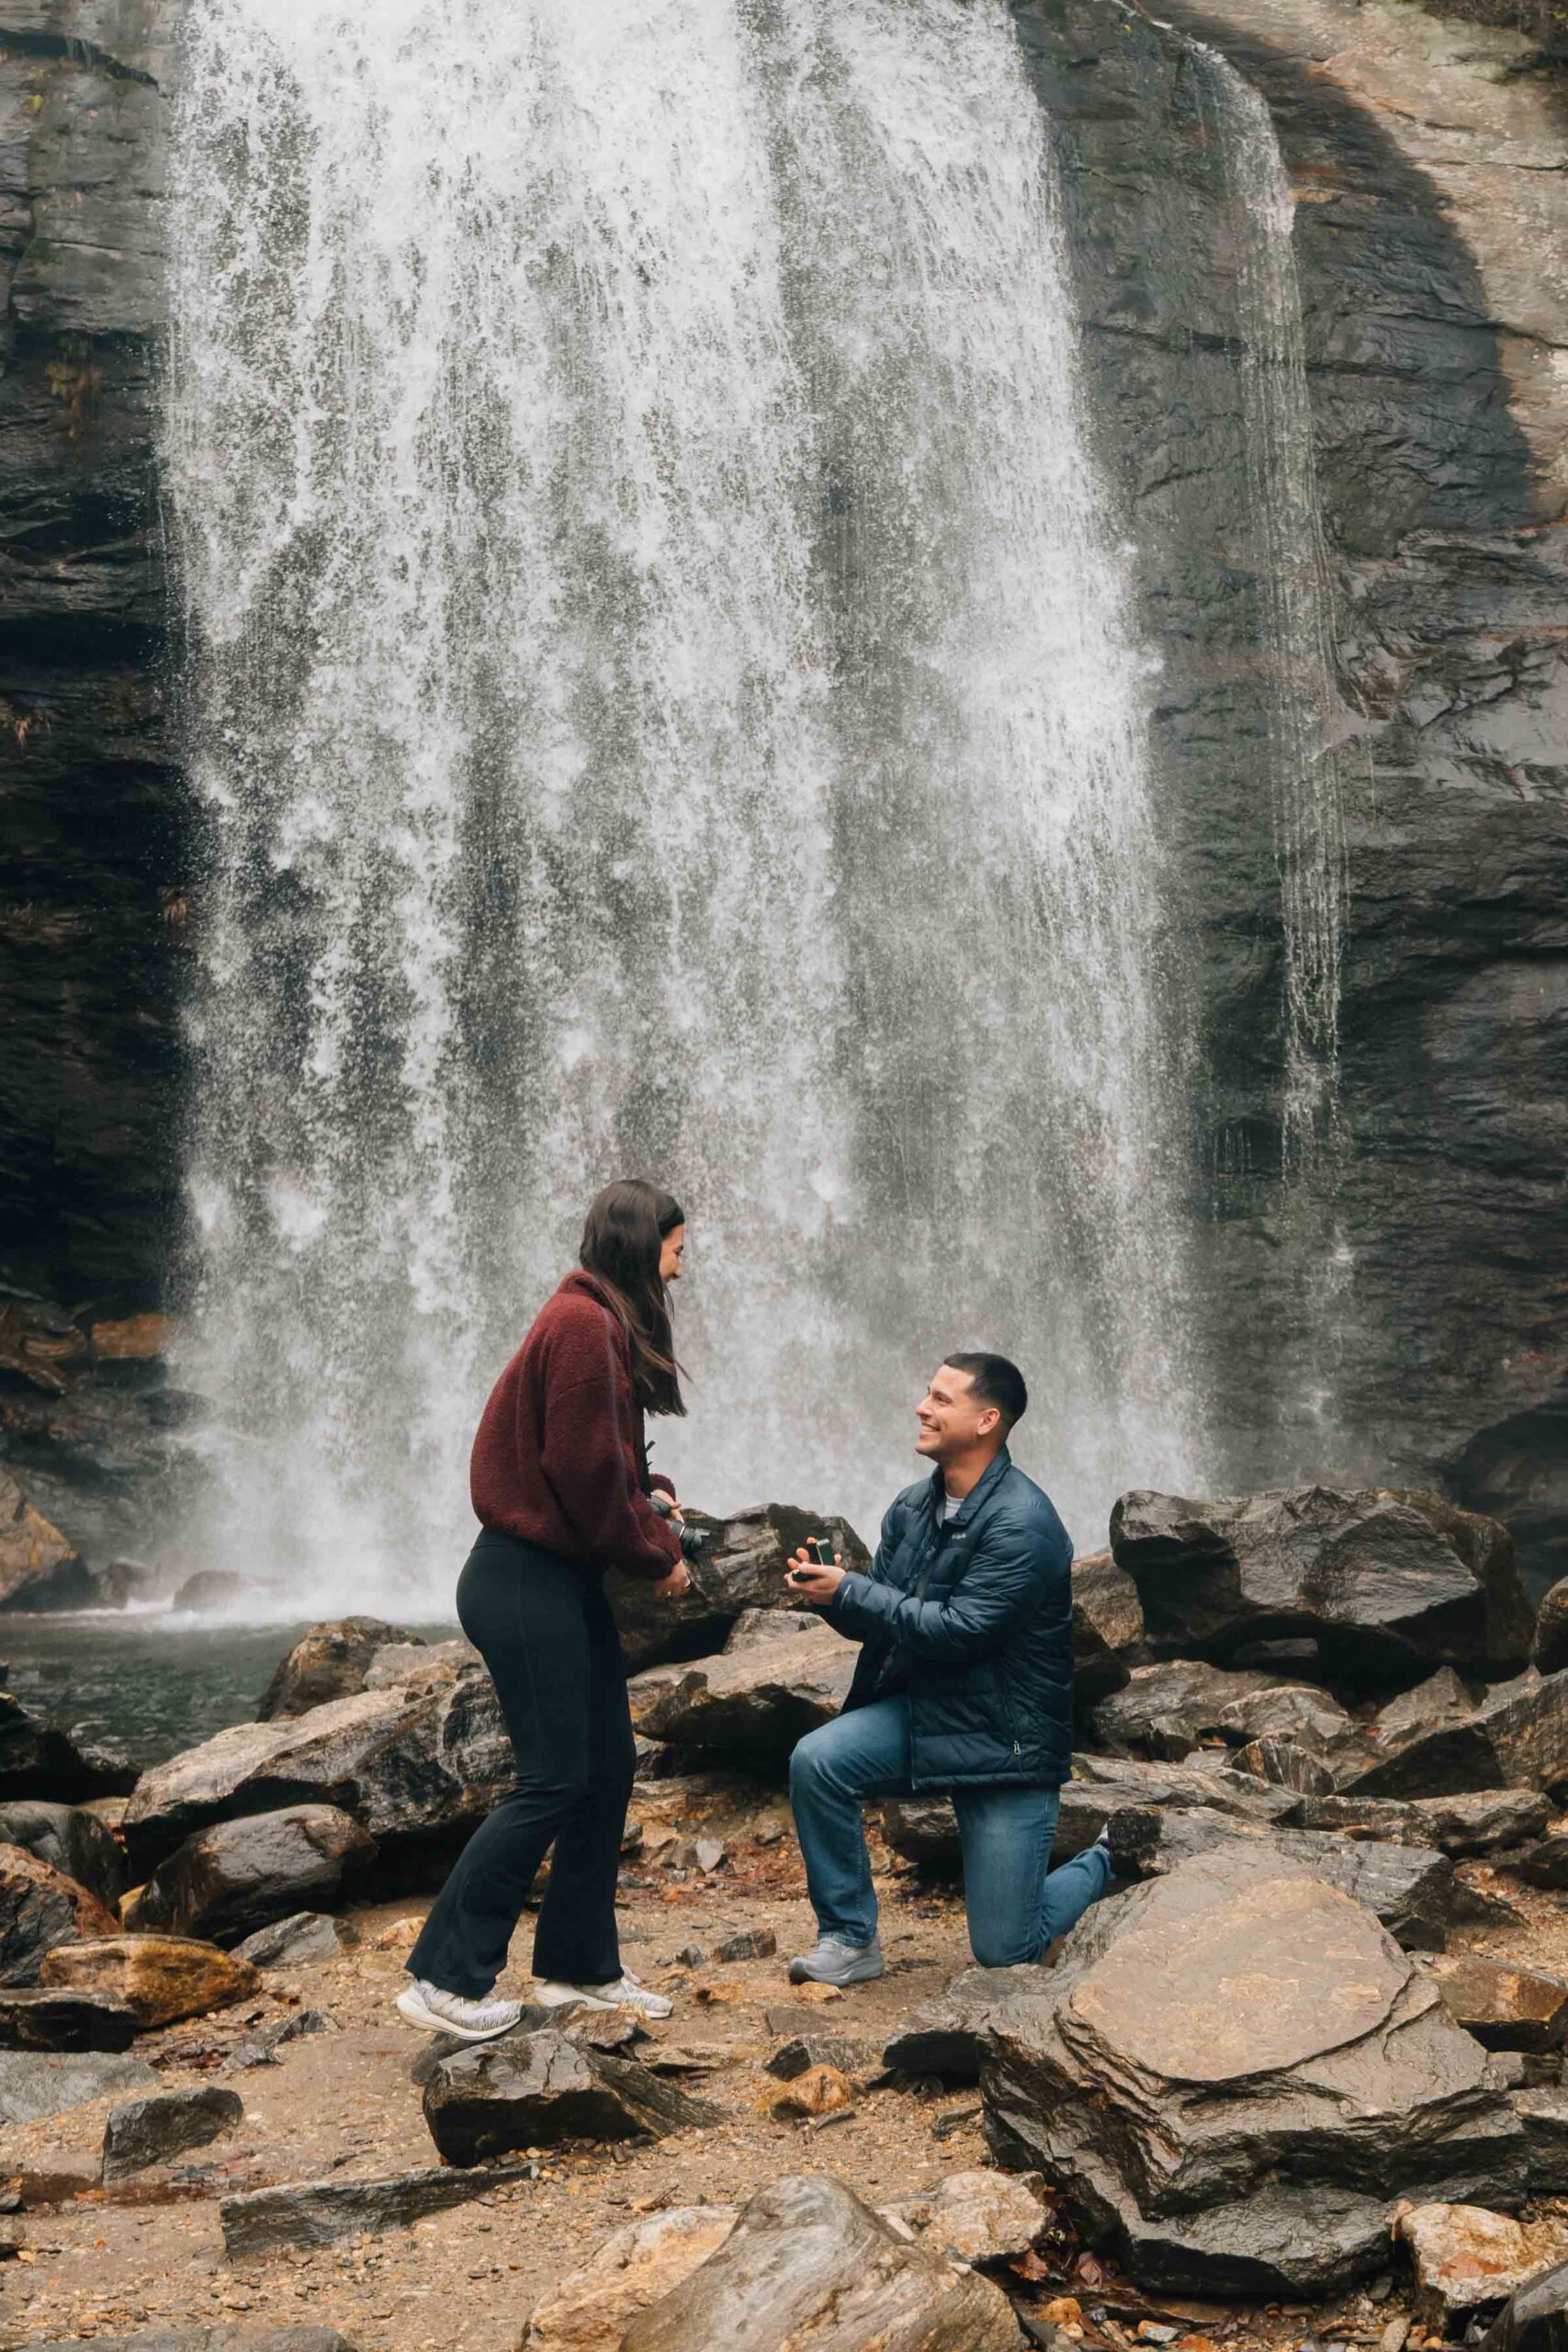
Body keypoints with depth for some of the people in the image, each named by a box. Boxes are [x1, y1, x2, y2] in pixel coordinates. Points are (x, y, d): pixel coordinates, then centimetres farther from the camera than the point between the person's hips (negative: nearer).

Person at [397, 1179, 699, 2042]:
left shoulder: (598, 1324, 14)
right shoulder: (583, 1325, -18)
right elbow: (585, 1470, -20)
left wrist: (648, 1493, 4)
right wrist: (654, 1557, -9)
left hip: (566, 1582, 10)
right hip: (527, 1582, -10)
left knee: (609, 1769, 13)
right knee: (553, 1782, -6)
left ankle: (577, 1965, 24)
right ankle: (444, 1979, 3)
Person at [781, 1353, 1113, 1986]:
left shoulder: (1023, 1524, -21)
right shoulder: (911, 1507, 3)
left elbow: (960, 1631, -25)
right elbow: (877, 1620, 8)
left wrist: (849, 1592, -23)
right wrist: (831, 1593, -14)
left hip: (1005, 1736, -6)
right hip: (921, 1708, 6)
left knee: (1004, 1951, -3)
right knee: (815, 1761, -23)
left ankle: (1101, 1865, 29)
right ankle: (849, 1940, -5)